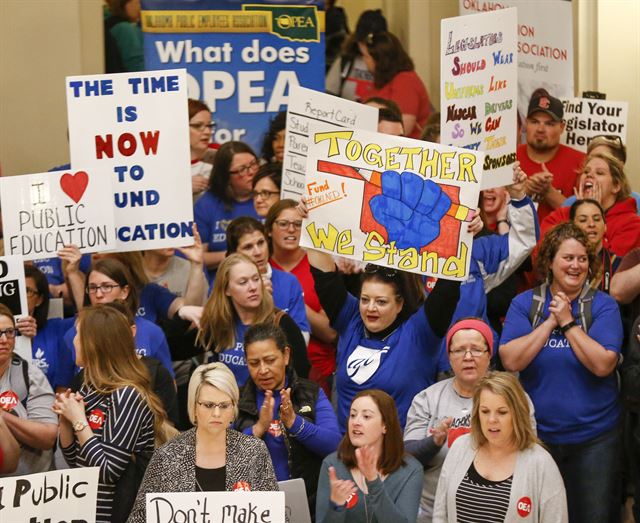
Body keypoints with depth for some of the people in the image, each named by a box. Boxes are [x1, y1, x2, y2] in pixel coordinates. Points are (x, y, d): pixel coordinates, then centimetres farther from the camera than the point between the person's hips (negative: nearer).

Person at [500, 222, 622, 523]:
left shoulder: (603, 306, -4)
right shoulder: (525, 304, 0)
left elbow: (602, 365, -17)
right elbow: (511, 360, -12)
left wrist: (568, 322, -16)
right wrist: (550, 322, -14)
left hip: (593, 437, -1)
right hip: (536, 433, 1)